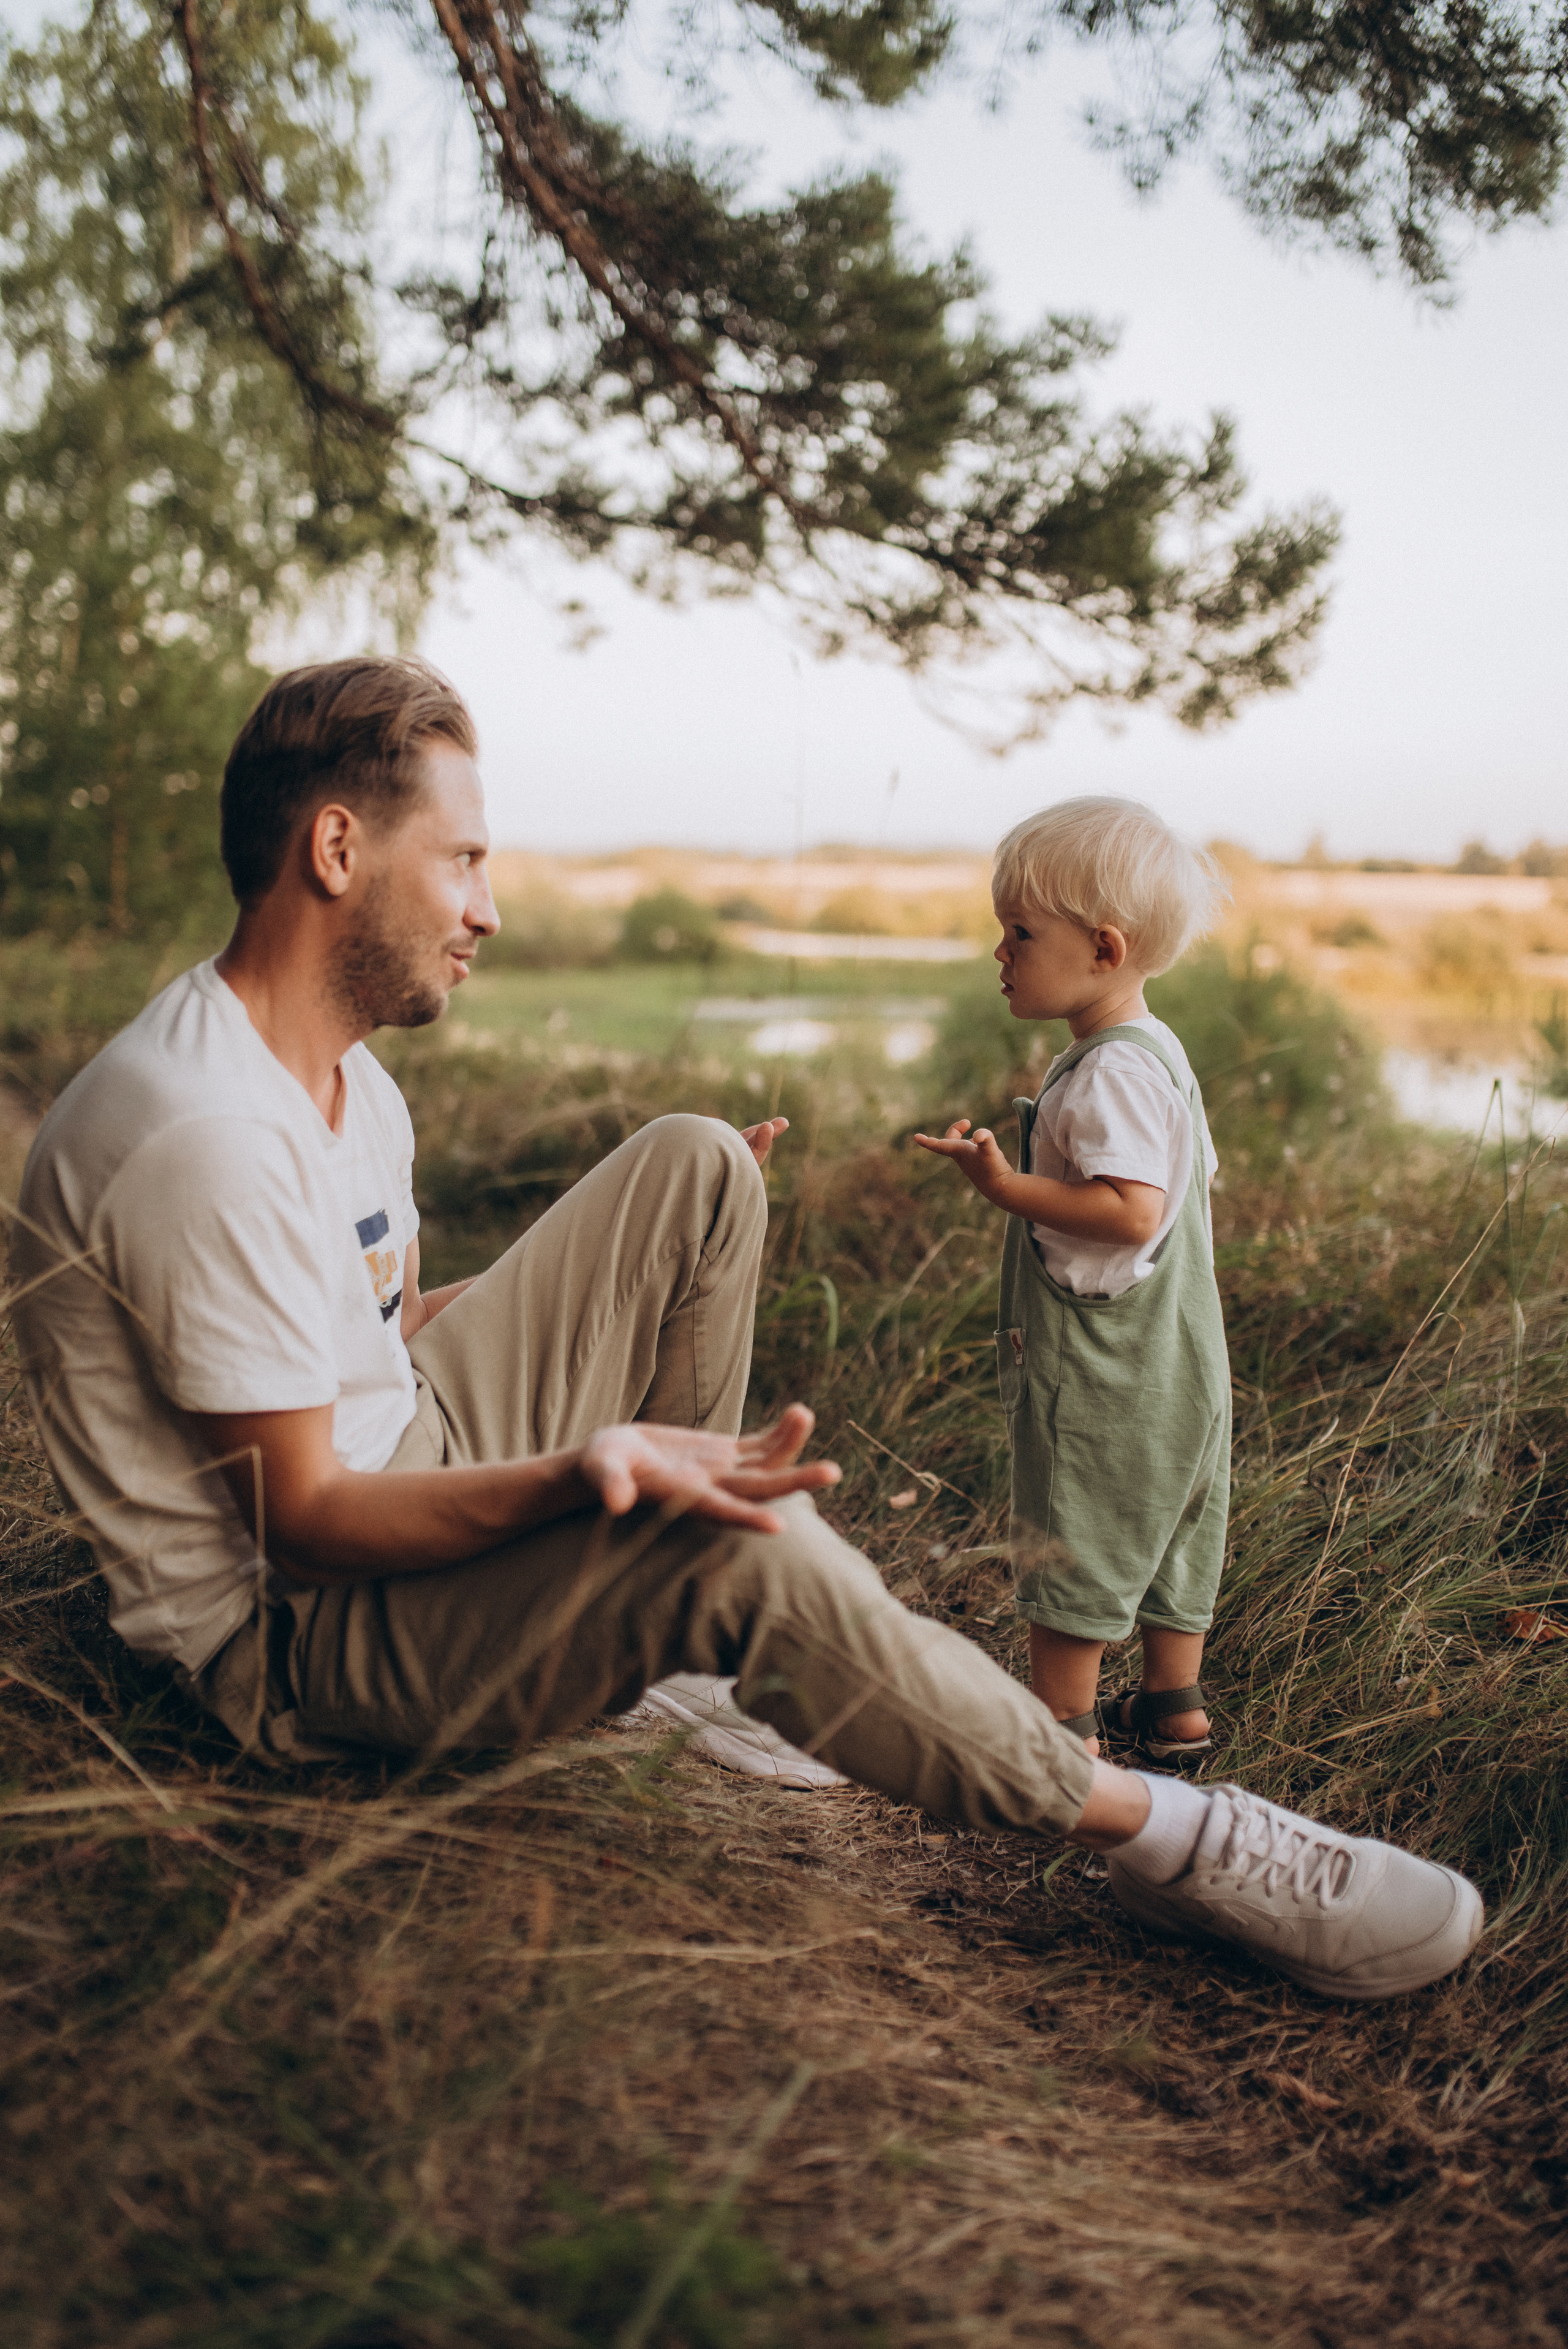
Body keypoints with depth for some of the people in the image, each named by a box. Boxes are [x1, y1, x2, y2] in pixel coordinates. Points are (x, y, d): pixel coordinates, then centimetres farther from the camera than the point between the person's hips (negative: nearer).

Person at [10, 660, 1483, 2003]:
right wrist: (576, 1470, -40)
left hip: (410, 1454, 10)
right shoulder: (208, 1136, -28)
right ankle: (1161, 1839, -12)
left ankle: (673, 1646, 5)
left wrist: (661, 1246, 13)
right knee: (753, 1560, -34)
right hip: (293, 1628, -10)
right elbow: (306, 1522, -24)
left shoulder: (343, 1082, 5)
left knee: (696, 1169, 4)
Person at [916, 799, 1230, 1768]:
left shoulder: (1110, 1073, -21)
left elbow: (1134, 1211, -29)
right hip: (1176, 1358, 10)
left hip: (1100, 1363, -10)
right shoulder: (1160, 1052, 11)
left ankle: (1066, 1729, 12)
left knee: (1071, 1543, 2)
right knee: (1167, 1530, 18)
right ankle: (1176, 1706, 30)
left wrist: (1006, 1186, -26)